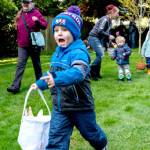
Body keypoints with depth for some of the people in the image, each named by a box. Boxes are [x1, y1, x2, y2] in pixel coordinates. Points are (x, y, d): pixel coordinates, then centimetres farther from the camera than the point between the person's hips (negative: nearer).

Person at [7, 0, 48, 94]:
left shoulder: (36, 13, -4)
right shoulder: (19, 15, 10)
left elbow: (45, 25, -9)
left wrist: (37, 21, -28)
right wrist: (19, 40, 14)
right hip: (22, 45, 3)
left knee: (36, 64, 10)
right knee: (20, 65, -5)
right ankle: (15, 86, -10)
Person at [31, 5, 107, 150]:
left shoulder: (78, 52, -22)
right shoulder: (57, 52, 4)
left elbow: (78, 72, -42)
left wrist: (57, 79, -55)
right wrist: (40, 84, 25)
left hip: (80, 105, -6)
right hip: (59, 106, 6)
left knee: (90, 132, 20)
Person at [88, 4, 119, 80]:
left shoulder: (109, 21, 11)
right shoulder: (105, 19, -17)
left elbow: (106, 32, 16)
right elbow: (100, 31, -26)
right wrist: (109, 36, -16)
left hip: (99, 39, 9)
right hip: (94, 37, -9)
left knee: (99, 55, 8)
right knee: (100, 55, -15)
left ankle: (97, 73, 16)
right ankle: (91, 71, -5)